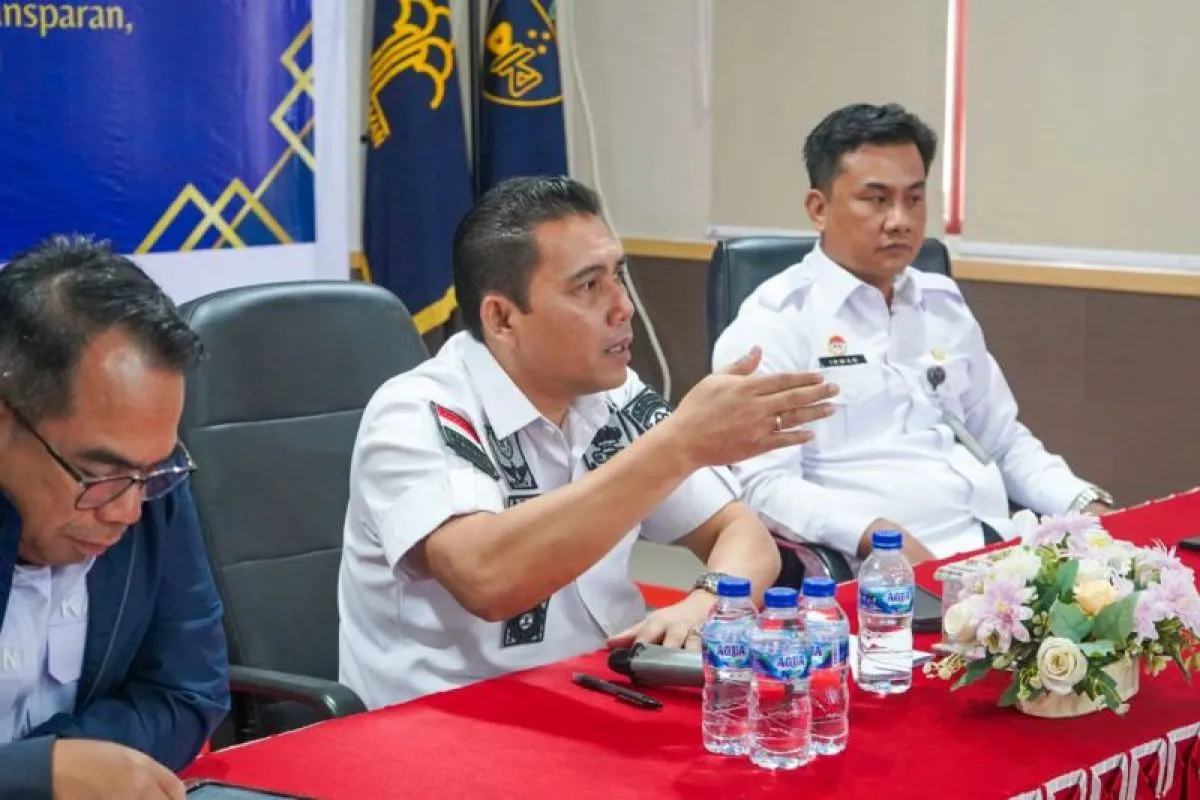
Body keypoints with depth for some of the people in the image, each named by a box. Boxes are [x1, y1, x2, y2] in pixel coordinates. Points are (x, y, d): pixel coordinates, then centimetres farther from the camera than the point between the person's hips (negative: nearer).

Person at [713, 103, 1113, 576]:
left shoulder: (944, 304, 20)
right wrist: (877, 537, -26)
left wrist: (1087, 507, 8)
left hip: (1001, 550, 6)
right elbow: (765, 486, -11)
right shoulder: (774, 321, -2)